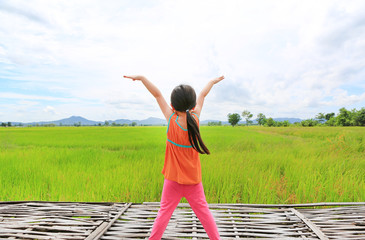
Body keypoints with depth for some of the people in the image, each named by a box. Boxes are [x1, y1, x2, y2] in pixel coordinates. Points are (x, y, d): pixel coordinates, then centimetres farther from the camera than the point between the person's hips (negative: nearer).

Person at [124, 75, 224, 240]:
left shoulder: (172, 120, -15)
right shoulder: (194, 119, -10)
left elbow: (157, 94, -10)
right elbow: (202, 95, 6)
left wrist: (140, 77, -4)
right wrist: (212, 82, 18)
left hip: (174, 179, -2)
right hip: (194, 179, 2)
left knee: (165, 211, 8)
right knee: (203, 211, 14)